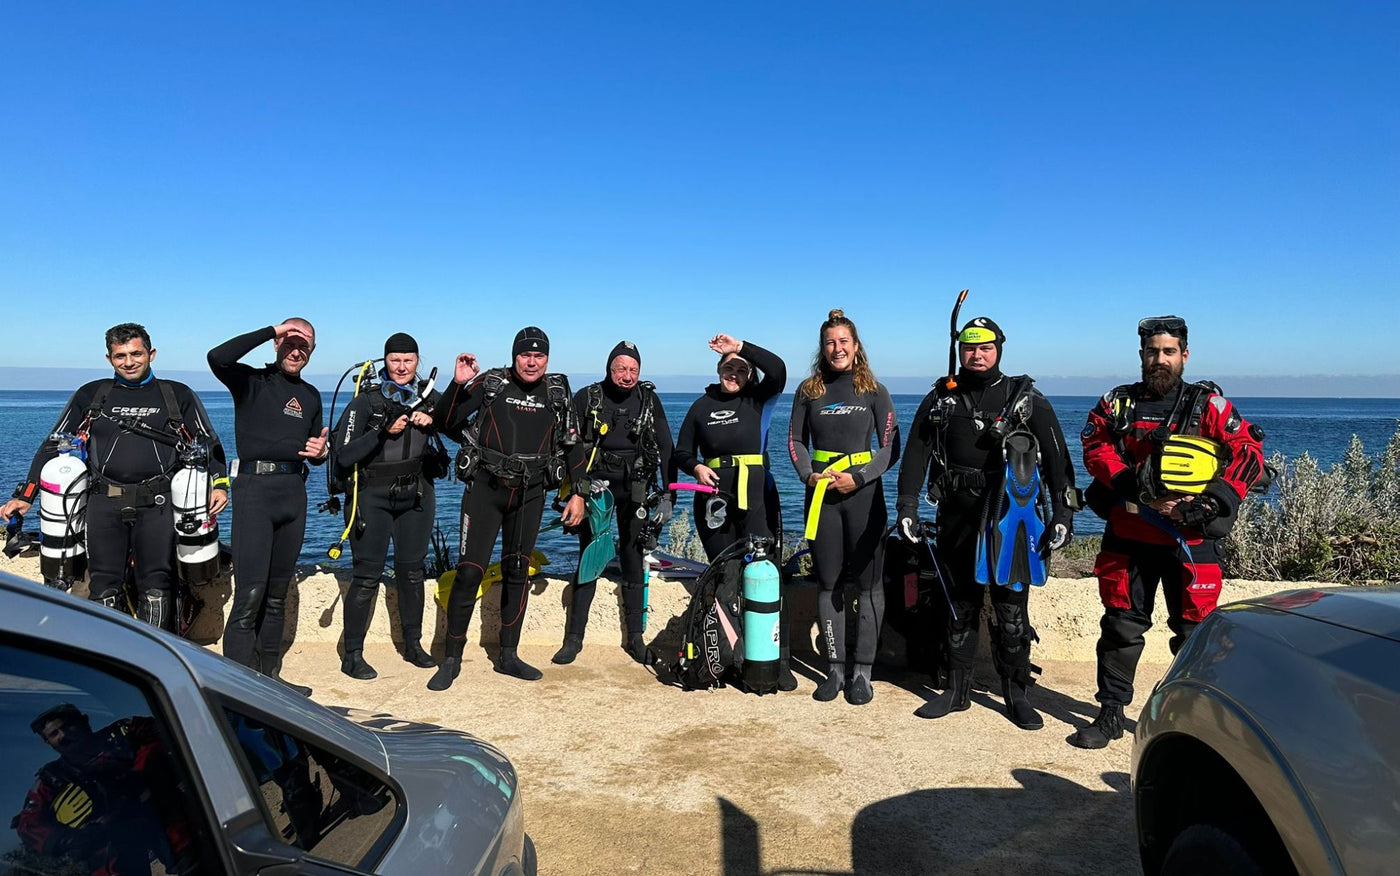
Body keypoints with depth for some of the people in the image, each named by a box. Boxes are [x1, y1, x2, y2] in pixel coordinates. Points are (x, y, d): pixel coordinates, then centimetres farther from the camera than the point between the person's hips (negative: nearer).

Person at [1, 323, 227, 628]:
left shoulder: (179, 395, 8)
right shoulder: (90, 395, 13)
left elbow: (209, 443, 9)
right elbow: (53, 445, 15)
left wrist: (219, 484, -8)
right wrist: (24, 496, 9)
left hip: (158, 504, -2)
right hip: (104, 503, 2)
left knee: (157, 587, -3)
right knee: (103, 587, 2)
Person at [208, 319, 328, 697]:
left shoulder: (310, 395, 18)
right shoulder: (252, 381, 2)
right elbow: (218, 357, -19)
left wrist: (320, 452, -1)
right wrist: (272, 330, -15)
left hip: (293, 491, 6)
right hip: (255, 486, -6)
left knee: (277, 594, 12)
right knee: (251, 592, -11)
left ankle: (268, 675, 20)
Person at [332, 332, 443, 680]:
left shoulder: (428, 396, 3)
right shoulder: (366, 402, -9)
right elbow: (343, 457, -15)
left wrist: (432, 420, -16)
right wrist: (383, 432, -25)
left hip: (416, 495, 4)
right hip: (372, 497, -4)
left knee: (412, 571, 11)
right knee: (367, 575, -4)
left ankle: (413, 645, 25)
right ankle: (352, 655, 7)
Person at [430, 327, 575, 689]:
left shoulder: (558, 392, 6)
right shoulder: (491, 383, -2)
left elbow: (572, 445, 14)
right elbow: (445, 423, -5)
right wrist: (459, 384, -18)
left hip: (530, 494, 3)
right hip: (486, 487, -3)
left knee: (517, 572, 10)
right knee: (470, 571, -7)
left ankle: (508, 656, 22)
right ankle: (451, 659, 6)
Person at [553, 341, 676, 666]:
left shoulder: (649, 399, 4)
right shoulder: (587, 398, -2)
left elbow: (665, 448, 6)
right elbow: (573, 447, -7)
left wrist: (668, 492, 0)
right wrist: (577, 492, -17)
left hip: (635, 488, 1)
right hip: (595, 485, -1)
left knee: (633, 560, 4)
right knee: (588, 558, -1)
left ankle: (636, 637, 13)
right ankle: (574, 637, 8)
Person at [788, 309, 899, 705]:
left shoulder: (874, 390, 2)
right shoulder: (809, 391, 7)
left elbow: (891, 448, 0)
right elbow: (796, 441, 12)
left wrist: (858, 477, -13)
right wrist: (809, 475, -5)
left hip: (864, 493, -2)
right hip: (821, 494, 2)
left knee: (867, 583, 0)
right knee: (828, 583, 5)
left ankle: (862, 672, 8)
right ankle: (835, 668, 15)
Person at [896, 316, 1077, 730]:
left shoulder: (1027, 399, 3)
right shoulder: (939, 400, 9)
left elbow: (1057, 458, 2)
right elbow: (915, 455, 7)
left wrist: (1062, 513, -4)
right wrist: (907, 507, -1)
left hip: (1009, 517, -2)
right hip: (957, 517, 2)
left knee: (1011, 608, 2)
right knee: (960, 606, 11)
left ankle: (1016, 693, 16)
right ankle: (956, 689, 21)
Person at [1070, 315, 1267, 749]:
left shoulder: (1208, 405, 2)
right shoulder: (1117, 404, 9)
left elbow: (1249, 453, -1)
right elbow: (1096, 448, 2)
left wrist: (1213, 501, -12)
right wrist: (1128, 482, -15)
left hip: (1190, 539, -2)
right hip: (1128, 535, 2)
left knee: (1194, 631, 3)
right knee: (1121, 626, 8)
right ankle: (1111, 714, 19)